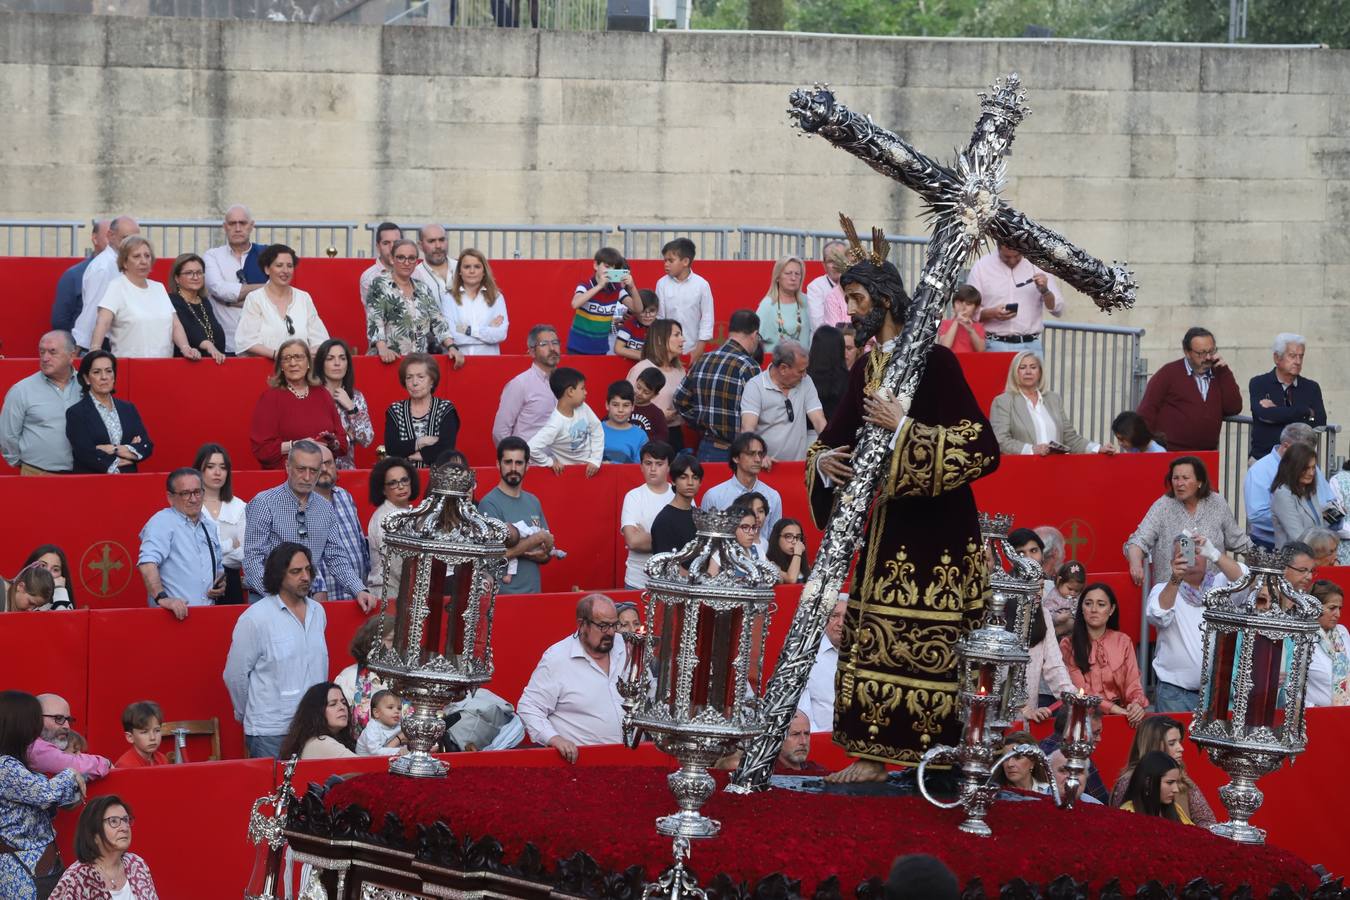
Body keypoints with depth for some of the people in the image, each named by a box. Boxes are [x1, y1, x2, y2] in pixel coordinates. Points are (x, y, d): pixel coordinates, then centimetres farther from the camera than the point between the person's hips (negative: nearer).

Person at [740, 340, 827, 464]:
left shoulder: (805, 382, 8)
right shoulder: (755, 386, -5)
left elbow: (819, 421, 2)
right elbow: (747, 428, -15)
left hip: (797, 463, 3)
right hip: (766, 465, -3)